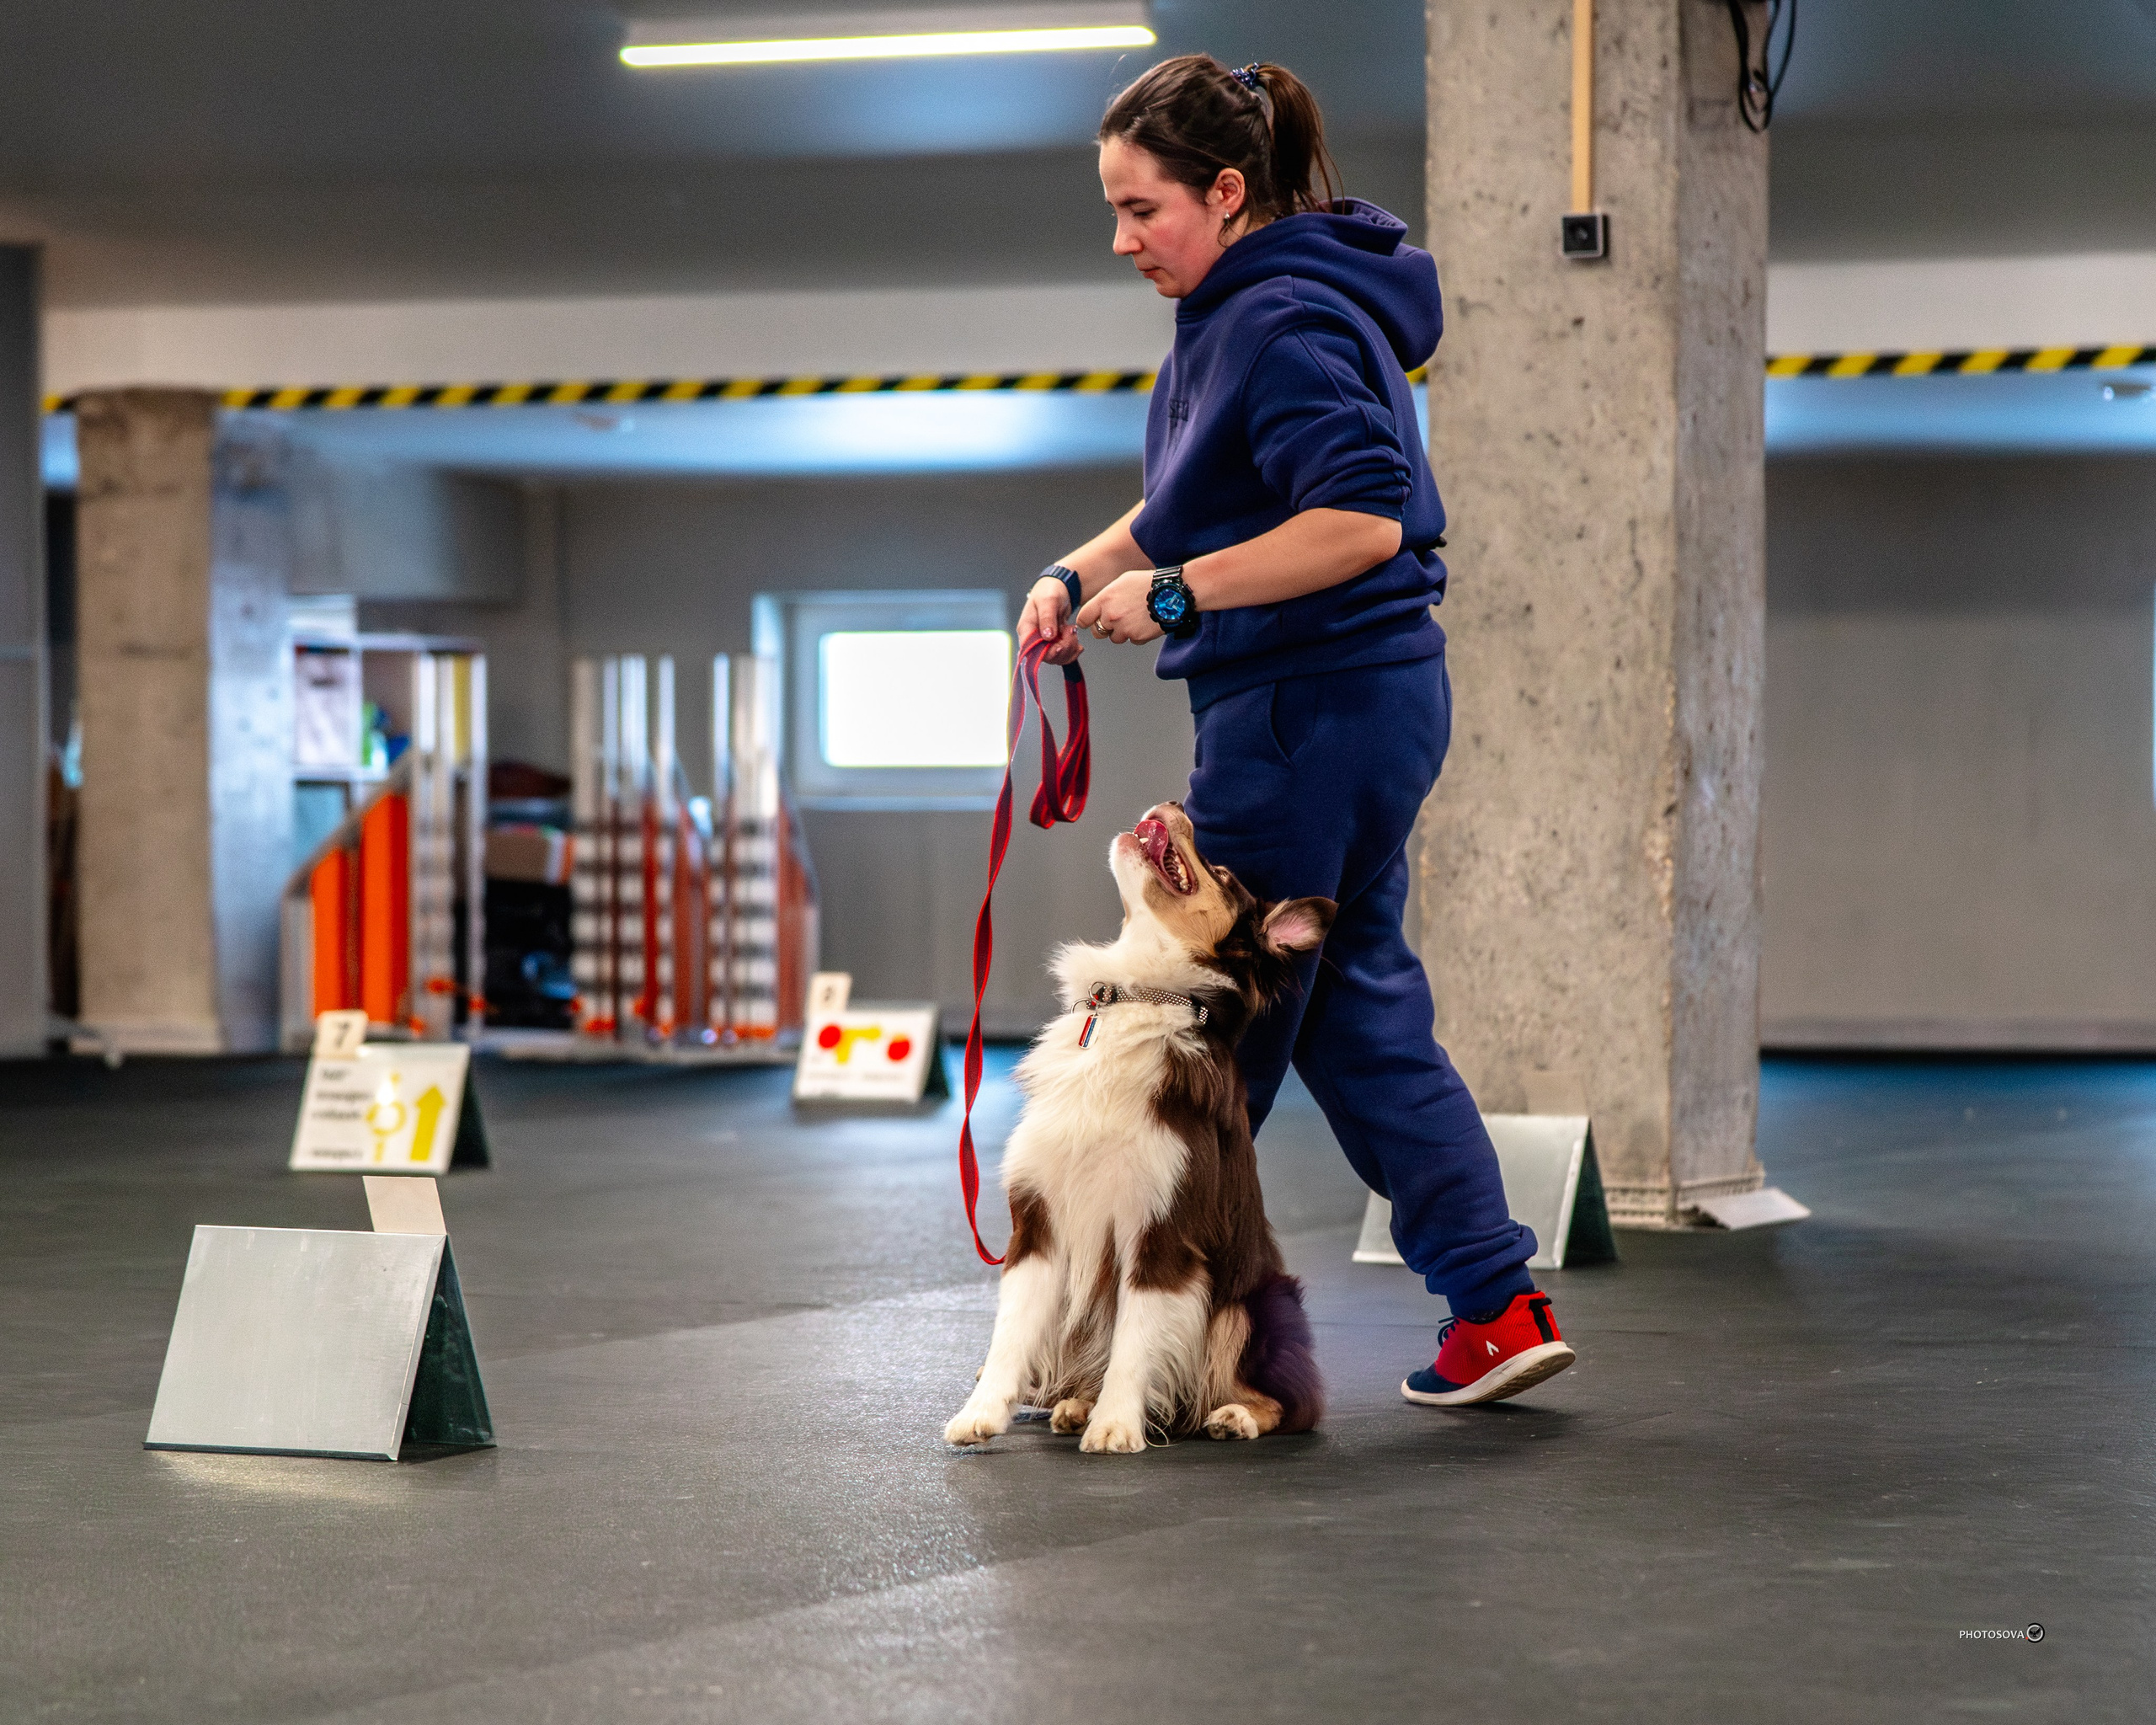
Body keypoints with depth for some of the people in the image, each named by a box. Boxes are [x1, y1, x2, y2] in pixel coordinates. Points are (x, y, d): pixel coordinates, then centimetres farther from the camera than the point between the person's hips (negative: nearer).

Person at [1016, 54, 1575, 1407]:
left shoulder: (1287, 323, -18)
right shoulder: (1241, 313, 14)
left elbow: (1362, 520, -27)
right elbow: (1194, 505, 22)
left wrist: (1170, 593, -23)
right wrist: (1085, 571, 6)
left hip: (1309, 716, -10)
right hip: (1368, 702, 10)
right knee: (1357, 1005, 13)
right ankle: (1497, 1306, 12)